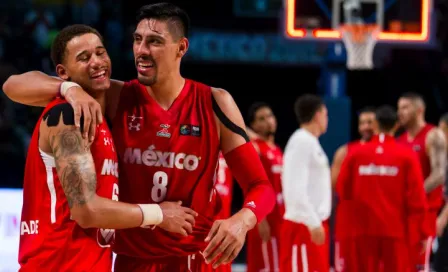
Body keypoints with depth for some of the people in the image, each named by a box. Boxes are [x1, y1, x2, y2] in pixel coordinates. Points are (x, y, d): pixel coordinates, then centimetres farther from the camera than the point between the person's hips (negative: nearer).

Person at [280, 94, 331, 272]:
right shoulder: (302, 141, -13)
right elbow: (296, 189, -22)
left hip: (314, 223, 10)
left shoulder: (310, 142, 16)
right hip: (303, 225, -10)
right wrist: (313, 223, -23)